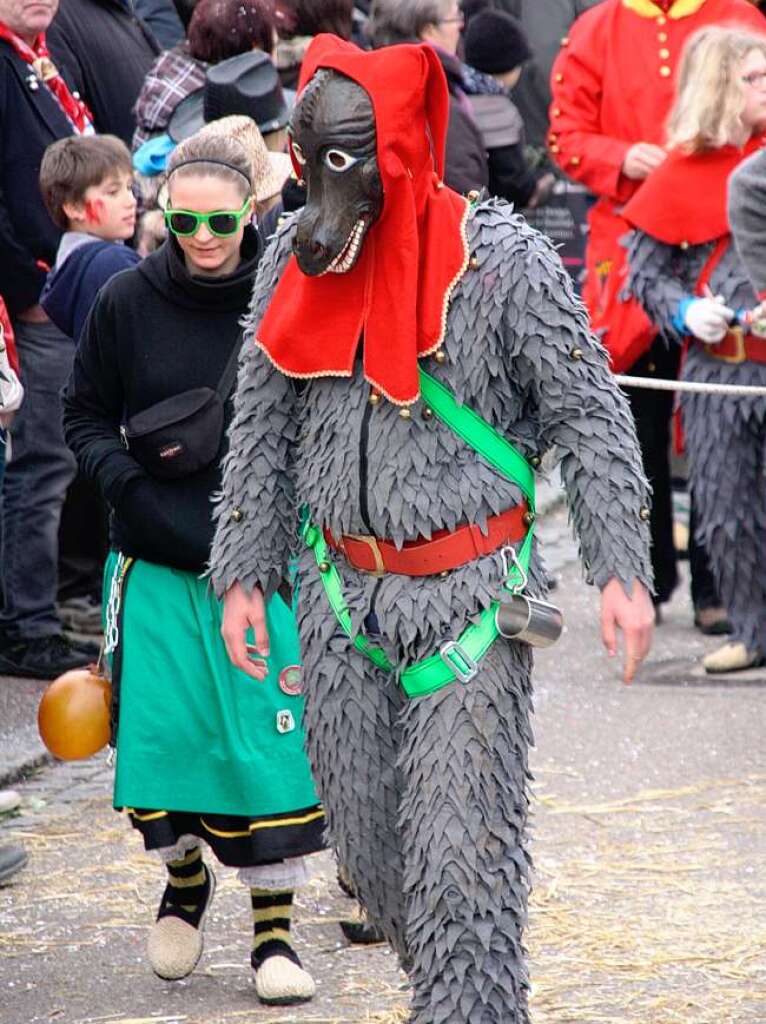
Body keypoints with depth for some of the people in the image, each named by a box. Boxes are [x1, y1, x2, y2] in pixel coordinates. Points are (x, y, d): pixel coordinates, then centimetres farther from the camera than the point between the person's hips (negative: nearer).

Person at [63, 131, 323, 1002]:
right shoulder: (126, 301, -2)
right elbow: (84, 413, 9)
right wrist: (125, 480, -8)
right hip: (156, 558, 1)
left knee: (269, 737, -3)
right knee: (164, 727, 1)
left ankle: (273, 928, 10)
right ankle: (184, 879, 30)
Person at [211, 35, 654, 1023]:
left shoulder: (500, 259, -11)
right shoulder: (294, 259, 3)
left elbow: (588, 415, -6)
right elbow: (261, 427, 12)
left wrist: (622, 570, -11)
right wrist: (242, 573, 9)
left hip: (471, 595, -5)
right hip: (341, 590, 5)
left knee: (459, 844, -10)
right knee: (366, 839, 11)